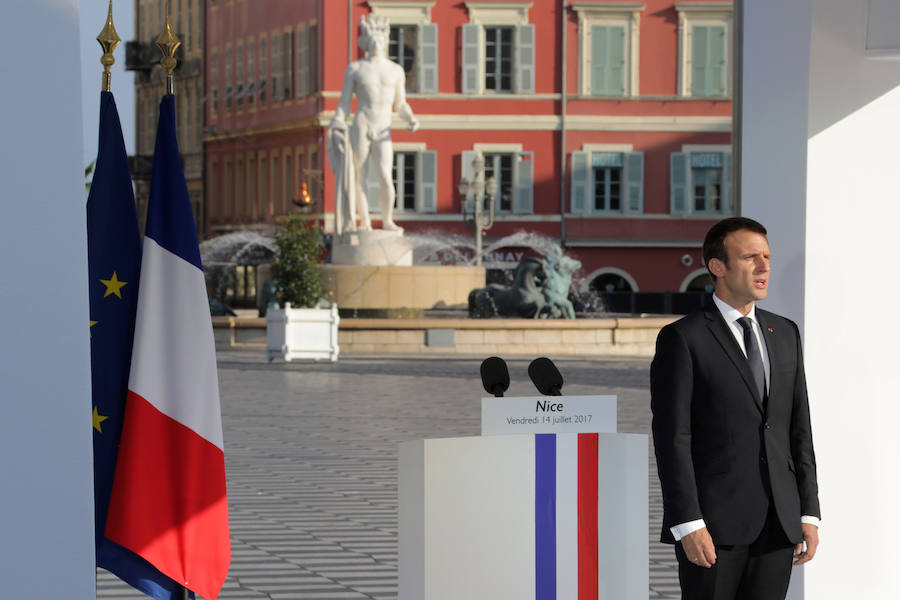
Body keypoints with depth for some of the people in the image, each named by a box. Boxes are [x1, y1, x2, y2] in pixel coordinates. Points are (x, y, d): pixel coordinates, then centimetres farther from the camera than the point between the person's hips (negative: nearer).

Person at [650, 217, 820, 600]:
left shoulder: (785, 334, 14)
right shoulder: (682, 339, -4)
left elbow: (799, 429, 14)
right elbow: (672, 439, -9)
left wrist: (809, 513, 7)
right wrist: (688, 525, -16)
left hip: (777, 524, 5)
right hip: (713, 524, -5)